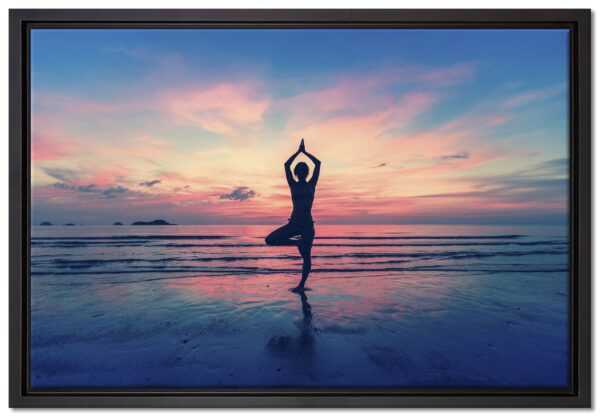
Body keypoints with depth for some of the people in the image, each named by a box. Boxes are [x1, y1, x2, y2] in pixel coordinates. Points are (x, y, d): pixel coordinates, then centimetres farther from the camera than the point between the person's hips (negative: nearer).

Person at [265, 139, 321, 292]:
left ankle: (302, 284, 14)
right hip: (294, 223, 2)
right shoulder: (293, 185, 7)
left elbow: (318, 163, 3)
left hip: (308, 224, -1)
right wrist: (298, 151, 6)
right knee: (270, 240, -12)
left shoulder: (311, 185, 6)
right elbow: (286, 165, 1)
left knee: (306, 256, 0)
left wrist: (305, 152, 10)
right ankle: (298, 242, 2)